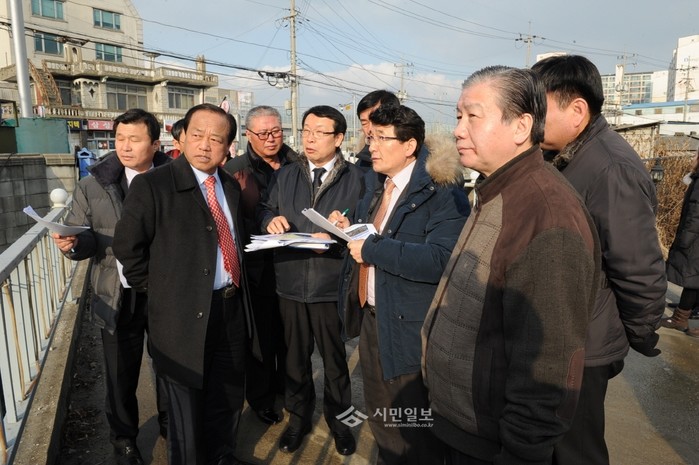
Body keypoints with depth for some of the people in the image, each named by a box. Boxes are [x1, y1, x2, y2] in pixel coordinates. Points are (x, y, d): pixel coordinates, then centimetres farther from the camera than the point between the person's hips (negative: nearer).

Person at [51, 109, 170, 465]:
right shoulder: (92, 185, -2)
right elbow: (86, 240, -2)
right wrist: (72, 242, -24)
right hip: (119, 296, 0)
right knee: (121, 376, 15)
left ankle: (171, 425, 45)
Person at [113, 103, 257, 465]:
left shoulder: (231, 186, 6)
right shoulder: (152, 185, -14)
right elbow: (126, 246, -10)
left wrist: (236, 287, 10)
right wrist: (157, 290, -5)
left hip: (232, 310, 6)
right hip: (185, 314, -6)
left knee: (229, 397, 23)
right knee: (187, 411, 14)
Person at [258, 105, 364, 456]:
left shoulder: (355, 178, -1)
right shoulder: (284, 175, 10)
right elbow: (265, 211, 13)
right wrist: (271, 219, -9)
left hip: (333, 285, -3)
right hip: (290, 282, 3)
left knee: (335, 358, 14)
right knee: (295, 356, 17)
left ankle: (338, 418, 36)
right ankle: (298, 416, 38)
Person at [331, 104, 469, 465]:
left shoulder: (441, 190, -19)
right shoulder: (376, 184, 9)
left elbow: (440, 260, -32)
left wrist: (371, 248, -26)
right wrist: (350, 230, -1)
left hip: (409, 328, -8)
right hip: (371, 317, 8)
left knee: (416, 435, 12)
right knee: (379, 418, 26)